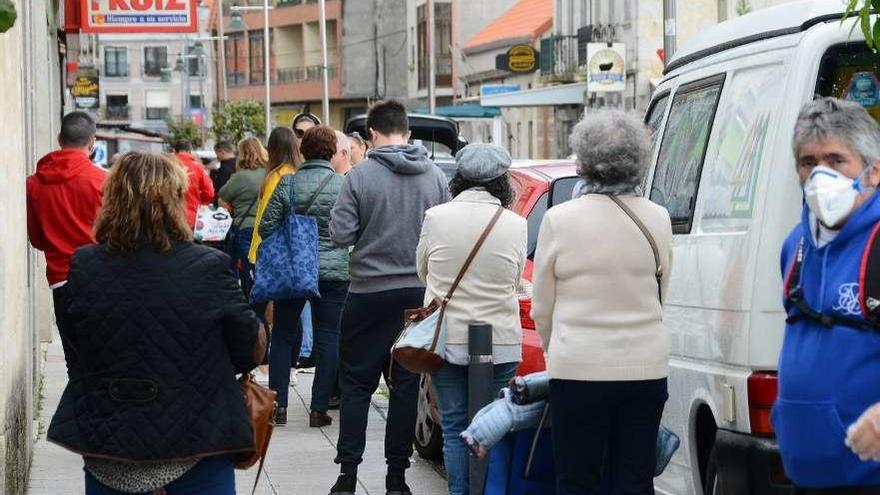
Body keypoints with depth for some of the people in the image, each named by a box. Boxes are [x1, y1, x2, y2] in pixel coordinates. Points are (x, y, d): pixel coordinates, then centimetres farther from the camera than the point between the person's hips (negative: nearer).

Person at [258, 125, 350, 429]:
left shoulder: (287, 183, -3)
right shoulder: (343, 185, -7)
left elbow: (267, 227, -2)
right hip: (333, 271, -1)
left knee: (283, 335, 12)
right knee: (328, 338, 5)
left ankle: (279, 404, 9)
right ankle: (319, 409, 4)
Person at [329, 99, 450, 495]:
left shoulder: (360, 176, -10)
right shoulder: (435, 176, 0)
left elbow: (340, 234, -10)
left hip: (369, 293, -2)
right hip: (418, 292, 3)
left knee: (356, 383, 7)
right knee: (406, 384, 8)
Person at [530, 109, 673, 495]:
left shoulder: (560, 220, -8)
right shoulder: (658, 220, 1)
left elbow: (542, 307, 1)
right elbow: (658, 298, 9)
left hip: (579, 370, -3)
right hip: (646, 368, 3)